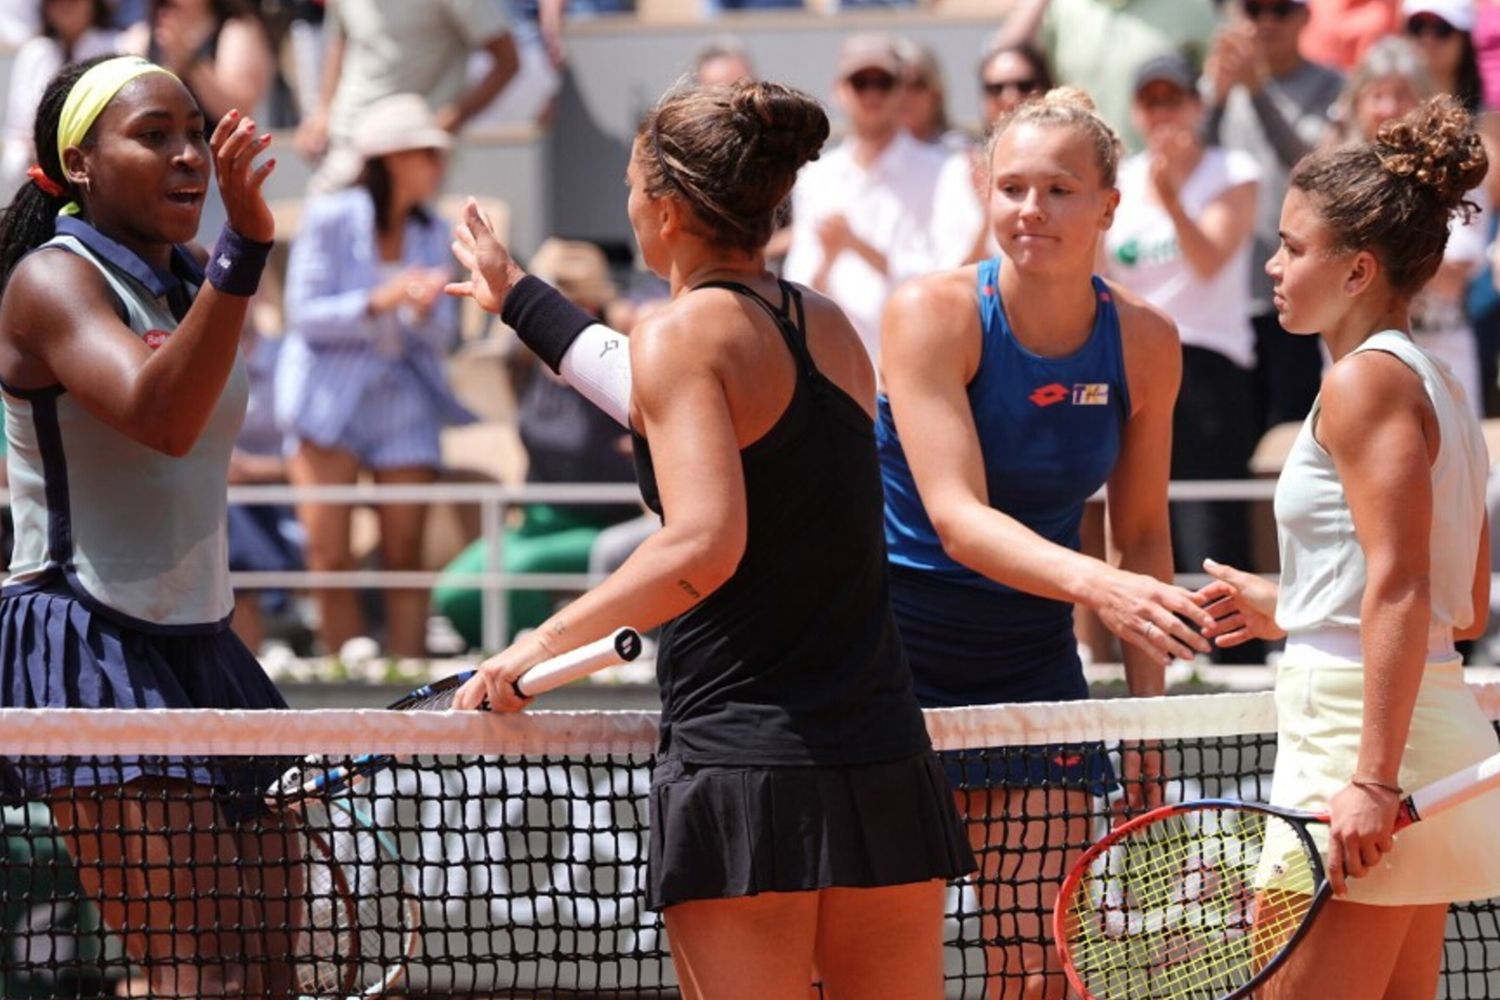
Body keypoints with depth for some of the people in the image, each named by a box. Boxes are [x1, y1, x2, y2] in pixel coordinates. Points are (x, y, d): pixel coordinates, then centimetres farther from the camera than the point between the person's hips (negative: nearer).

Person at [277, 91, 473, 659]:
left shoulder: (431, 233, 8)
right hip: (329, 395, -4)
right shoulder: (331, 219, -7)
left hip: (402, 400, 4)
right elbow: (304, 315, -9)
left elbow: (442, 336, 6)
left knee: (405, 554, -2)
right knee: (330, 557, -6)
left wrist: (426, 309, -16)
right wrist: (377, 303, -21)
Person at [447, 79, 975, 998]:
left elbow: (701, 546, -21)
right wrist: (523, 298, 45)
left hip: (742, 763, -6)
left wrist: (543, 645, -15)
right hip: (887, 764, 6)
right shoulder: (830, 328, 14)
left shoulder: (685, 335, -7)